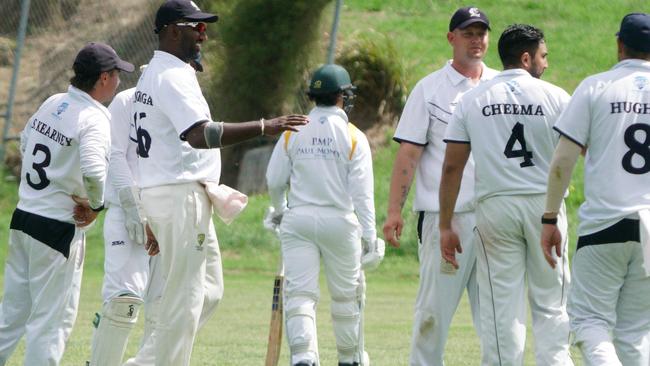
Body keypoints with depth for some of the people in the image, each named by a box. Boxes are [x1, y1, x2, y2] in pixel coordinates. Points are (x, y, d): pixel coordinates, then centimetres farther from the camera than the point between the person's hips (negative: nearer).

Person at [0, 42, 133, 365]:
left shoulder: (52, 103, 7)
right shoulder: (94, 118, -17)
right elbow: (94, 171, -32)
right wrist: (96, 205, -14)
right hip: (59, 227, -7)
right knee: (53, 315, 1)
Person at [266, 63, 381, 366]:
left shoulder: (293, 132, 3)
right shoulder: (353, 137, -4)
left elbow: (274, 180, 7)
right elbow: (362, 191, -8)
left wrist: (279, 211, 26)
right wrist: (369, 234, -6)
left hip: (298, 219, 1)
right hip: (339, 221, -1)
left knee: (299, 293, -3)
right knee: (346, 295, 13)